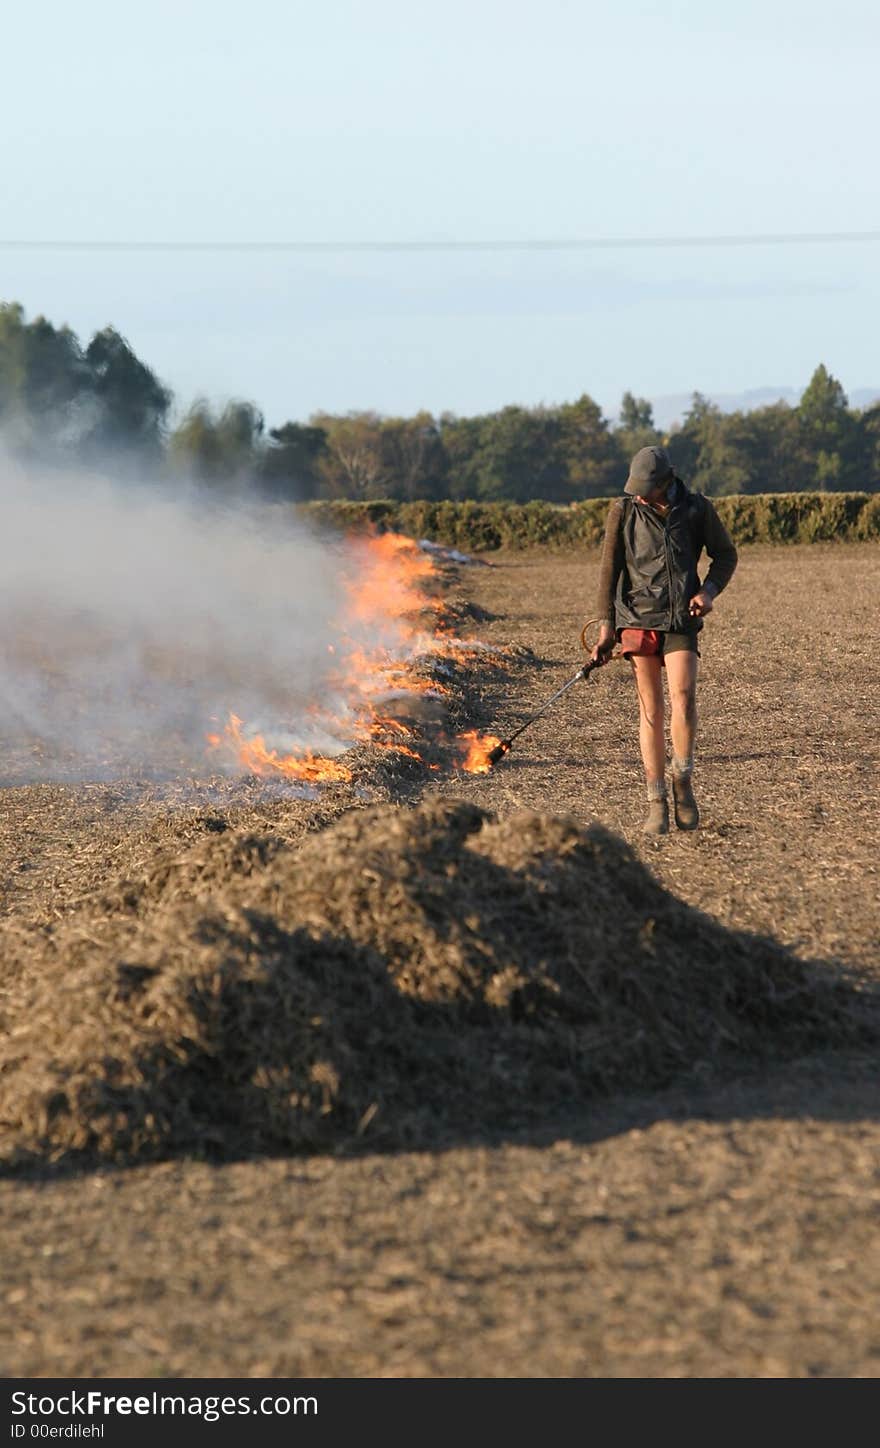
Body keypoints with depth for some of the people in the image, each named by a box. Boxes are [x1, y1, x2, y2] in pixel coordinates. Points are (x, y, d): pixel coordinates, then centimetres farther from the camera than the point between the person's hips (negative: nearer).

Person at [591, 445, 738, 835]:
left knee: (683, 697, -17)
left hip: (681, 618, 0)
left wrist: (709, 590, -5)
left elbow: (726, 554, 13)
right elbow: (610, 569, 3)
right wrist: (606, 626, 0)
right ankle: (656, 802, 3)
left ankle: (682, 781, 3)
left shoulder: (697, 509, 0)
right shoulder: (623, 510, 0)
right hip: (638, 617, 0)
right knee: (650, 708, -1)